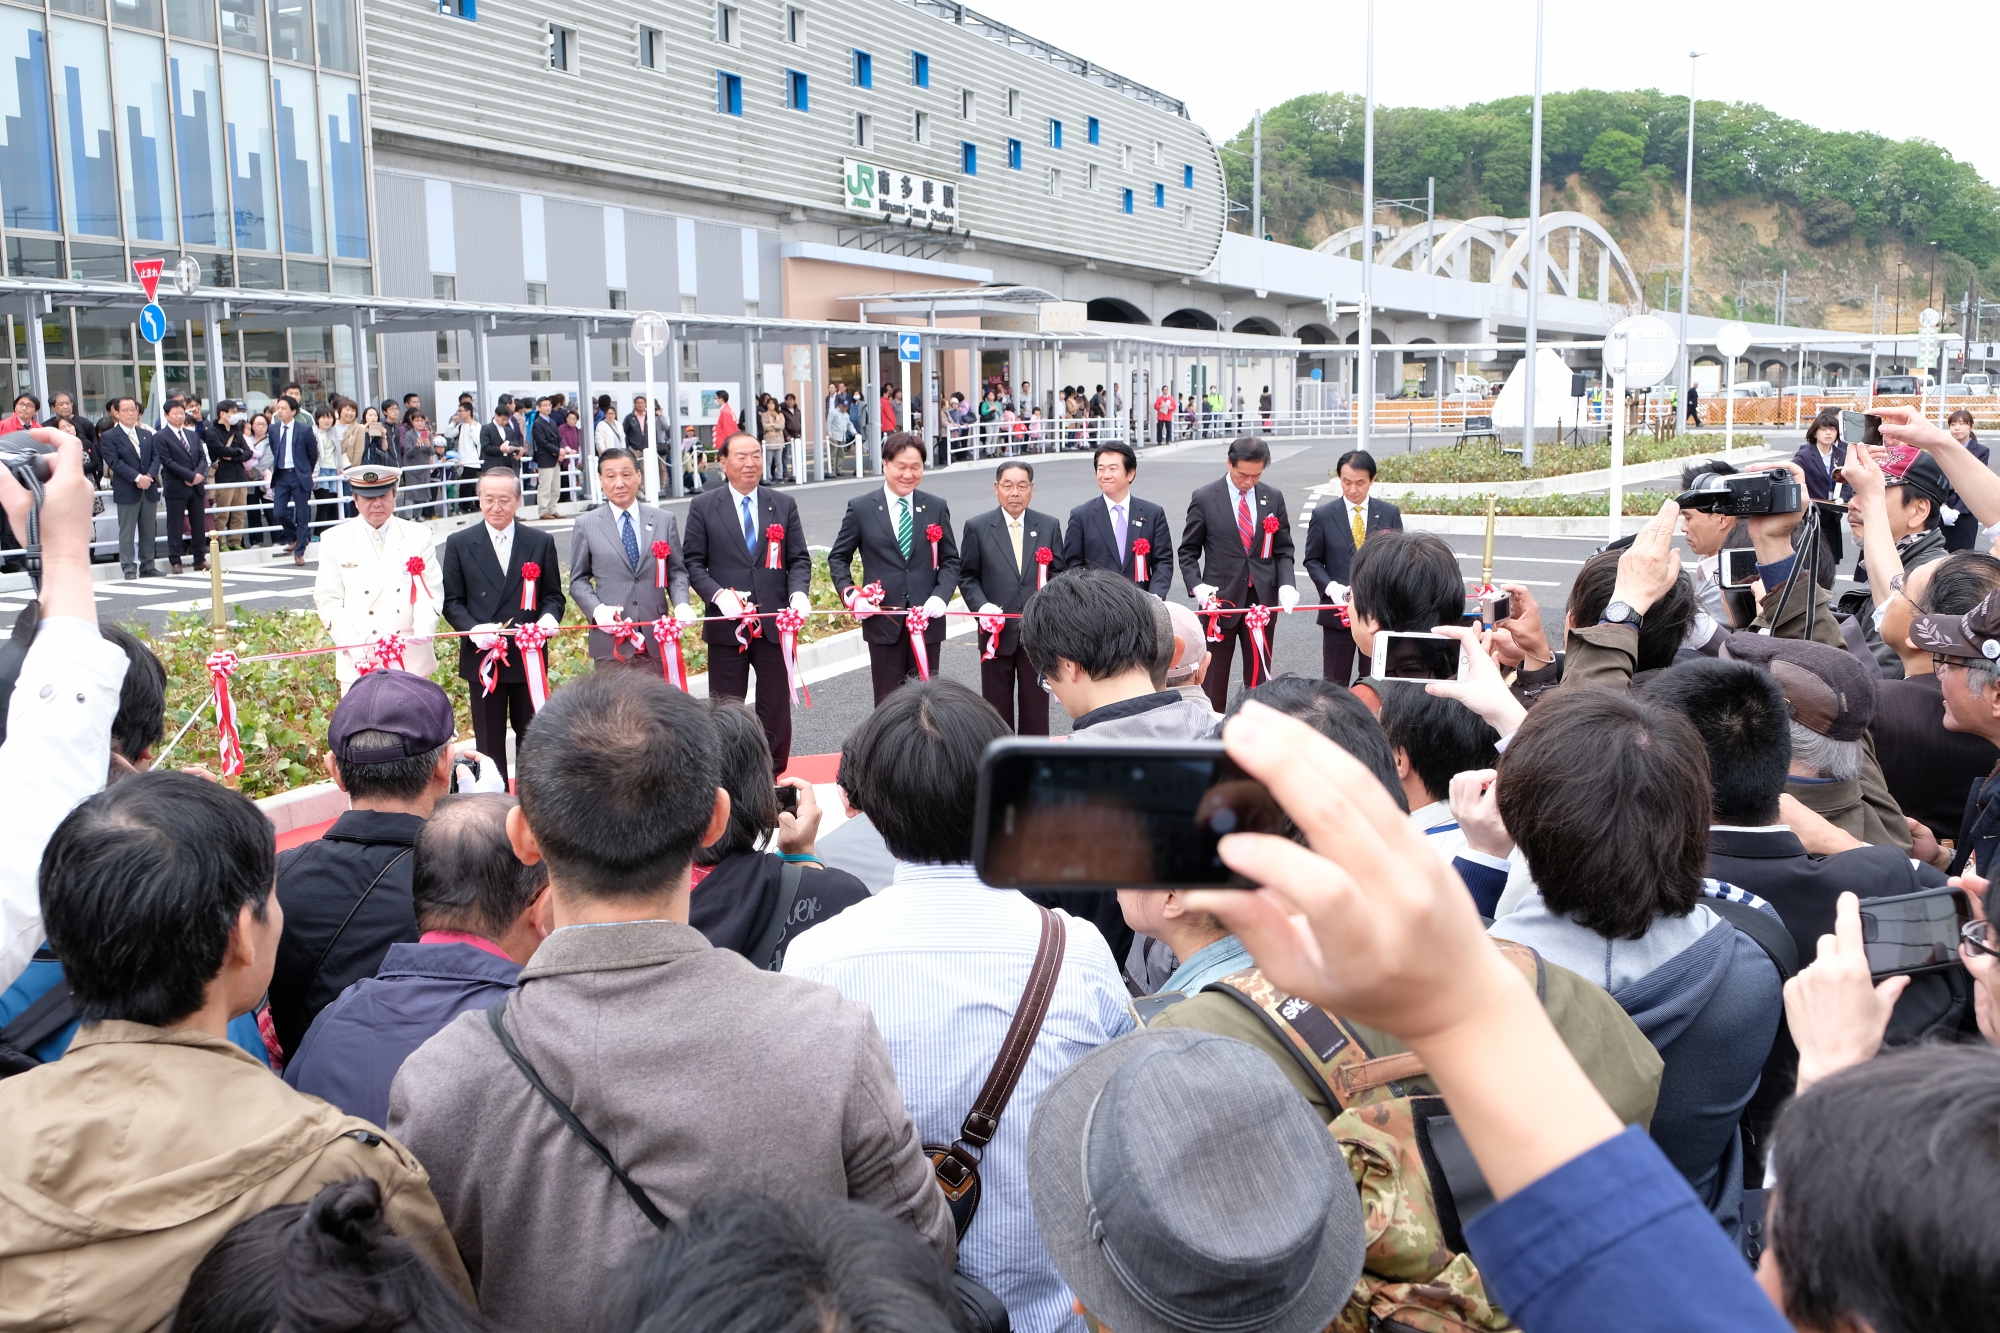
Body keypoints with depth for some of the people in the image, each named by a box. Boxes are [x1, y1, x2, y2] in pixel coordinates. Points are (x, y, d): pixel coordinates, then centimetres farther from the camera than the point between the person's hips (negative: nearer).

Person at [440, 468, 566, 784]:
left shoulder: (541, 543, 5)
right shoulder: (459, 544, 2)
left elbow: (553, 595, 8)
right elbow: (452, 601, 1)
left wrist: (549, 617, -15)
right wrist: (474, 629, -18)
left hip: (528, 656, 1)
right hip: (482, 657, -1)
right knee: (489, 742, 6)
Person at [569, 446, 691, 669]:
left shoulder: (665, 521, 9)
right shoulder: (586, 525, 5)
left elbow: (677, 571, 12)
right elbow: (578, 580, 8)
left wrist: (681, 604, -8)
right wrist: (597, 609, -11)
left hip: (657, 638, 2)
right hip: (610, 641, -1)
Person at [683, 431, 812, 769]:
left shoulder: (784, 504, 8)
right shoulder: (703, 506, 2)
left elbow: (799, 559, 7)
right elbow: (693, 563, 0)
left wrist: (799, 592, -13)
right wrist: (718, 595, -17)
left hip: (774, 622, 2)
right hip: (726, 623, -2)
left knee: (776, 707, 7)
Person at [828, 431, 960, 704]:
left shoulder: (937, 507, 7)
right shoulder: (861, 508, 2)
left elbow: (950, 560, 8)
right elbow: (838, 558, 8)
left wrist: (941, 596, -9)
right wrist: (850, 595, -9)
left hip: (927, 618, 2)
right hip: (883, 619, -1)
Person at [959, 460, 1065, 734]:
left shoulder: (1049, 526, 5)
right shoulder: (977, 527, 0)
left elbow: (1058, 573, 7)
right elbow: (967, 576, 3)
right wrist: (982, 605, -13)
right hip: (997, 631, -1)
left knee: (1036, 706, 7)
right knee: (997, 707, 8)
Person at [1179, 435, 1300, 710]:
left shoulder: (1274, 498, 5)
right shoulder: (1204, 499, -3)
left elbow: (1283, 550, 9)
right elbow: (1188, 551, 1)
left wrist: (1287, 584, -8)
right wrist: (1196, 586, -15)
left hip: (1263, 599, 2)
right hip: (1220, 599, -2)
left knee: (1259, 677, 8)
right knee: (1214, 677, 4)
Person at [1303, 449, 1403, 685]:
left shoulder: (1390, 514, 2)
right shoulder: (1323, 515, 0)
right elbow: (1312, 561, 4)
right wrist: (1331, 587, -14)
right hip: (1338, 612, -1)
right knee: (1335, 683, 8)